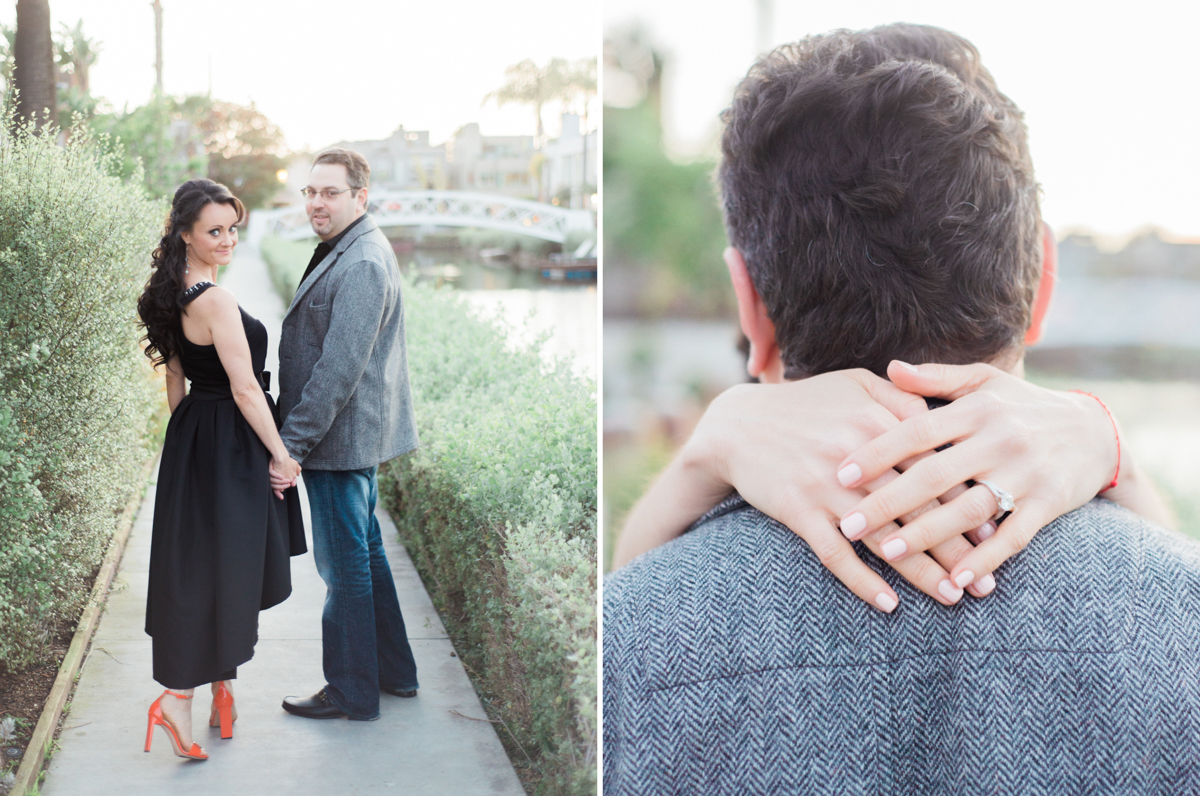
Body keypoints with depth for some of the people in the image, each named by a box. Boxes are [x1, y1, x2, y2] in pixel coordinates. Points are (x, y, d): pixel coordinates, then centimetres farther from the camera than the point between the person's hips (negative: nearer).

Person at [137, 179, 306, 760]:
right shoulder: (215, 301, -20)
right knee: (222, 569, -2)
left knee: (197, 568, 14)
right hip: (229, 447, -9)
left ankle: (221, 687, 26)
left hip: (193, 441, 9)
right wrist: (281, 454, -13)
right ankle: (177, 697, -1)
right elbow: (244, 388, -20)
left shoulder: (173, 297, 9)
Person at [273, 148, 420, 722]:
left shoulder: (362, 266, -21)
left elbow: (338, 369, -25)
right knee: (366, 552, 19)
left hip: (340, 438, -11)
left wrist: (289, 444, -22)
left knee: (344, 566, 1)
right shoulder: (343, 252, 13)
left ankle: (351, 692, 14)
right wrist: (293, 439, 16)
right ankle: (394, 671, 32)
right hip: (357, 438, 11)